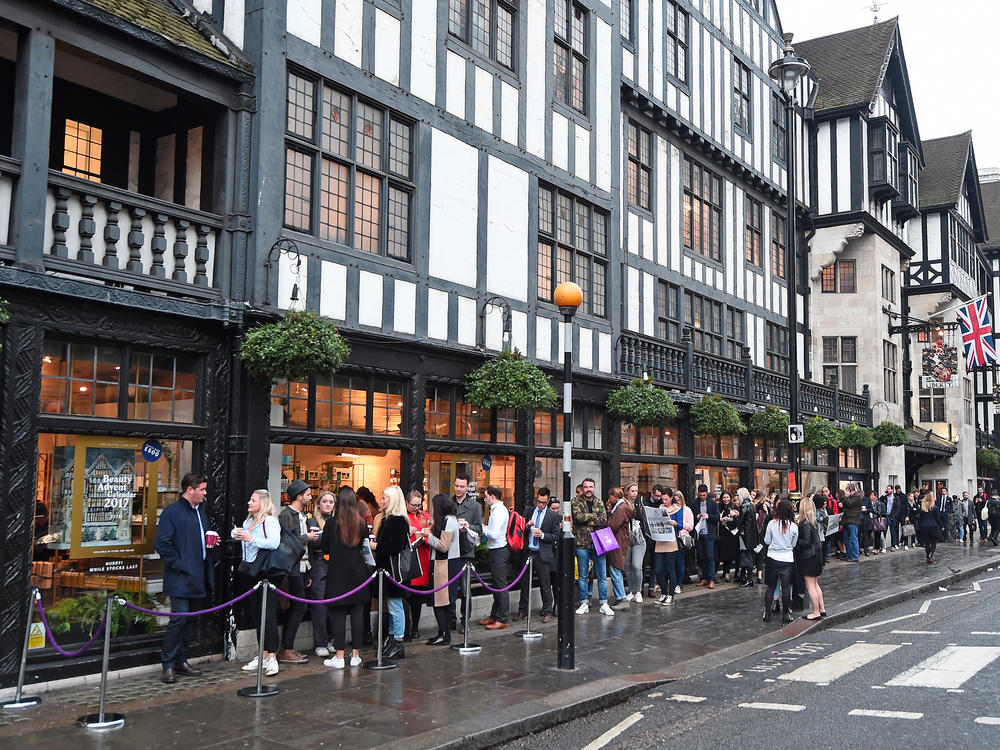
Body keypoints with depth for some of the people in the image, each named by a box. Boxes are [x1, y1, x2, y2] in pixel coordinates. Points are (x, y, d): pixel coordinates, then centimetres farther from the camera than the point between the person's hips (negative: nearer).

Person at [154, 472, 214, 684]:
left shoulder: (200, 511, 17)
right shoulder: (171, 512, -10)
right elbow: (162, 544, -15)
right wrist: (178, 565, -16)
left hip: (197, 577, 8)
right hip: (181, 577, -8)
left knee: (190, 619, 13)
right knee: (179, 619, -9)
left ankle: (181, 661, 22)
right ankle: (168, 665, 1)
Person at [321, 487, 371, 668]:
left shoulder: (332, 524, -10)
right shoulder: (362, 524, -1)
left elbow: (324, 548, -1)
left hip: (337, 575, -3)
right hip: (358, 574, 3)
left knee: (338, 614, 2)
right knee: (357, 613, 7)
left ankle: (339, 656, 2)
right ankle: (355, 655, 13)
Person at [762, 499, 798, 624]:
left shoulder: (772, 523, -10)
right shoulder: (794, 526, -7)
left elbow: (766, 541, -1)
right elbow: (794, 544, 4)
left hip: (772, 558, 0)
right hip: (787, 560, 0)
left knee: (771, 586, 10)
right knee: (786, 587, 5)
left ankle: (767, 613, 11)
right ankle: (786, 614, 9)